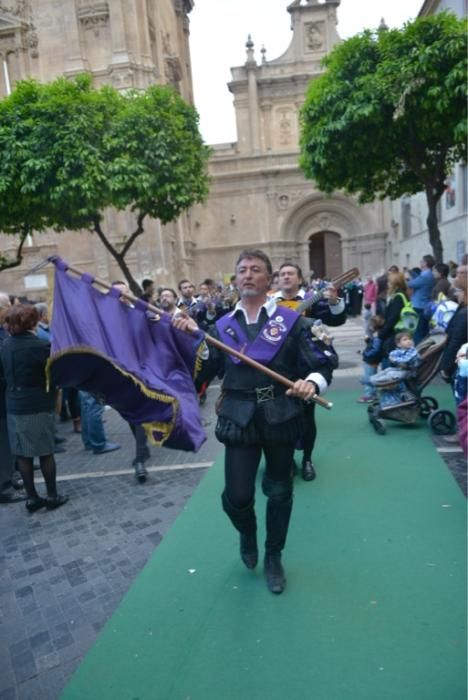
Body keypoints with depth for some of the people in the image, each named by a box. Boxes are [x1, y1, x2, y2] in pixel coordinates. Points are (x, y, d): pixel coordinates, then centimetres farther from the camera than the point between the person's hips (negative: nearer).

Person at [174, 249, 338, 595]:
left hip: (281, 418, -1)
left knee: (279, 492, 14)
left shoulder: (291, 320, -2)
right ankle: (248, 535, 37)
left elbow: (324, 362, -5)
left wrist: (312, 382, -26)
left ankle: (274, 558, 39)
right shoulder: (223, 325, 8)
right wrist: (193, 336, -10)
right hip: (239, 419, 1)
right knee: (236, 496, -1)